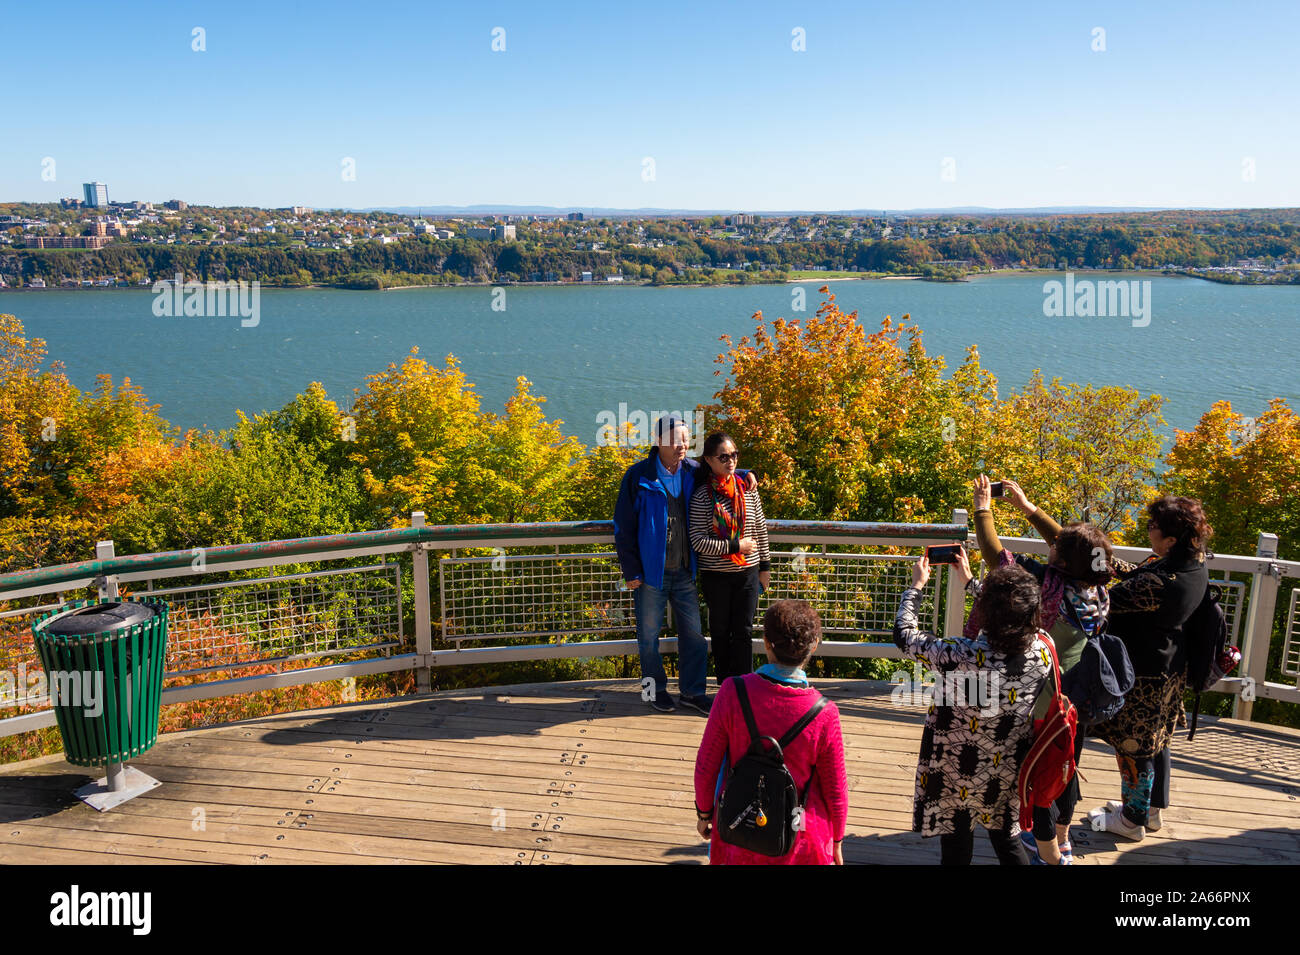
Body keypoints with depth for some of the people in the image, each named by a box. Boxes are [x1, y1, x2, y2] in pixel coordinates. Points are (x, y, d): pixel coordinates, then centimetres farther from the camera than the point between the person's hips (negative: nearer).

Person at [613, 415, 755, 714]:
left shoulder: (692, 472, 3)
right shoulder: (639, 476, -9)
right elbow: (624, 528, -6)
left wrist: (743, 473, 5)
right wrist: (631, 570, -9)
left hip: (685, 572, 4)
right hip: (651, 572, -4)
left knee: (694, 634, 9)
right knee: (649, 636, 9)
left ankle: (693, 691, 24)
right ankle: (655, 689, 29)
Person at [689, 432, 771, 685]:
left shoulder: (748, 490, 2)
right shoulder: (702, 495, -9)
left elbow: (761, 530, 9)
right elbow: (698, 541, -14)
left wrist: (765, 566, 9)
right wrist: (735, 546, -16)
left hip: (748, 572, 2)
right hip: (716, 576, -2)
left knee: (744, 631, 5)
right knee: (720, 631, 11)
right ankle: (725, 685, 23)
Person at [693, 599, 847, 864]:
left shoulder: (733, 692, -20)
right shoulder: (823, 714, -20)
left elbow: (706, 765, -10)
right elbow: (835, 790, -8)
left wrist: (704, 812, 8)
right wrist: (836, 840, 10)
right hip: (799, 843, 0)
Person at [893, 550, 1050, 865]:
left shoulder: (964, 655, -33)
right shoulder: (1042, 648, -18)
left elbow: (904, 634, -17)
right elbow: (1010, 618, 5)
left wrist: (916, 585, -1)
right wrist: (969, 581, 15)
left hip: (958, 777, -4)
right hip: (1008, 775, 4)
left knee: (956, 849, 18)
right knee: (1006, 840, 27)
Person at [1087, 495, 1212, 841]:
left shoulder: (1161, 583, -35)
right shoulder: (1195, 560, -7)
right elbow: (1140, 576, 8)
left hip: (1144, 676, -9)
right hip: (1170, 667, 9)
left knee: (1132, 746, 11)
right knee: (1155, 740, 25)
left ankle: (1133, 820, 30)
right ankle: (1152, 809, 43)